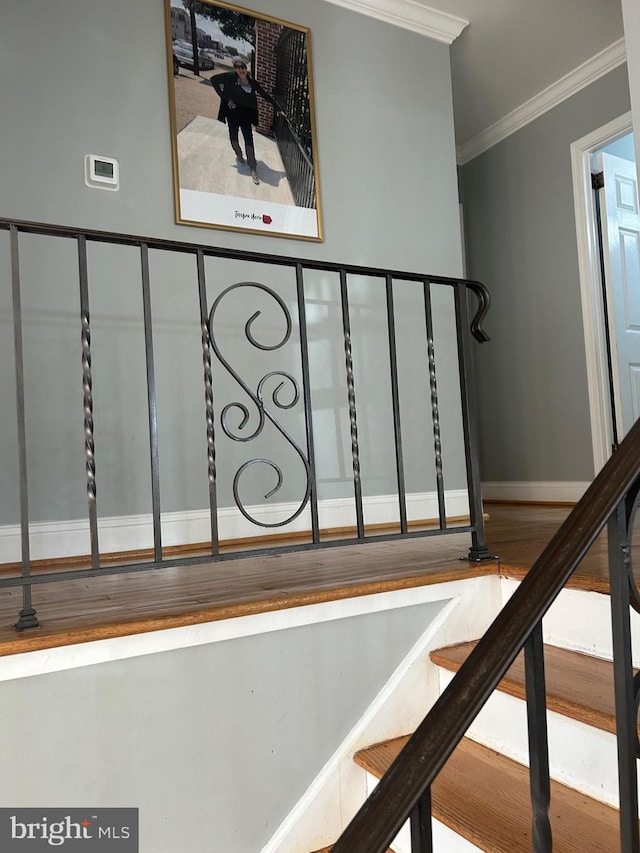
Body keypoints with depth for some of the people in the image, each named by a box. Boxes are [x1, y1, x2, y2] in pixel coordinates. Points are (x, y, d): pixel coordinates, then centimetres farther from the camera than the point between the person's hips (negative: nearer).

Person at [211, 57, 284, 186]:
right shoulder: (230, 77, -13)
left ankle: (253, 169, -6)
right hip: (233, 113, -1)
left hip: (246, 114, 1)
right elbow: (214, 80, -9)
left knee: (249, 140, -6)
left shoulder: (252, 81, -4)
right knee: (233, 137, 13)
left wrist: (278, 108, 5)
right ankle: (239, 155, 43)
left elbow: (265, 95, 4)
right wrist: (225, 98, -12)